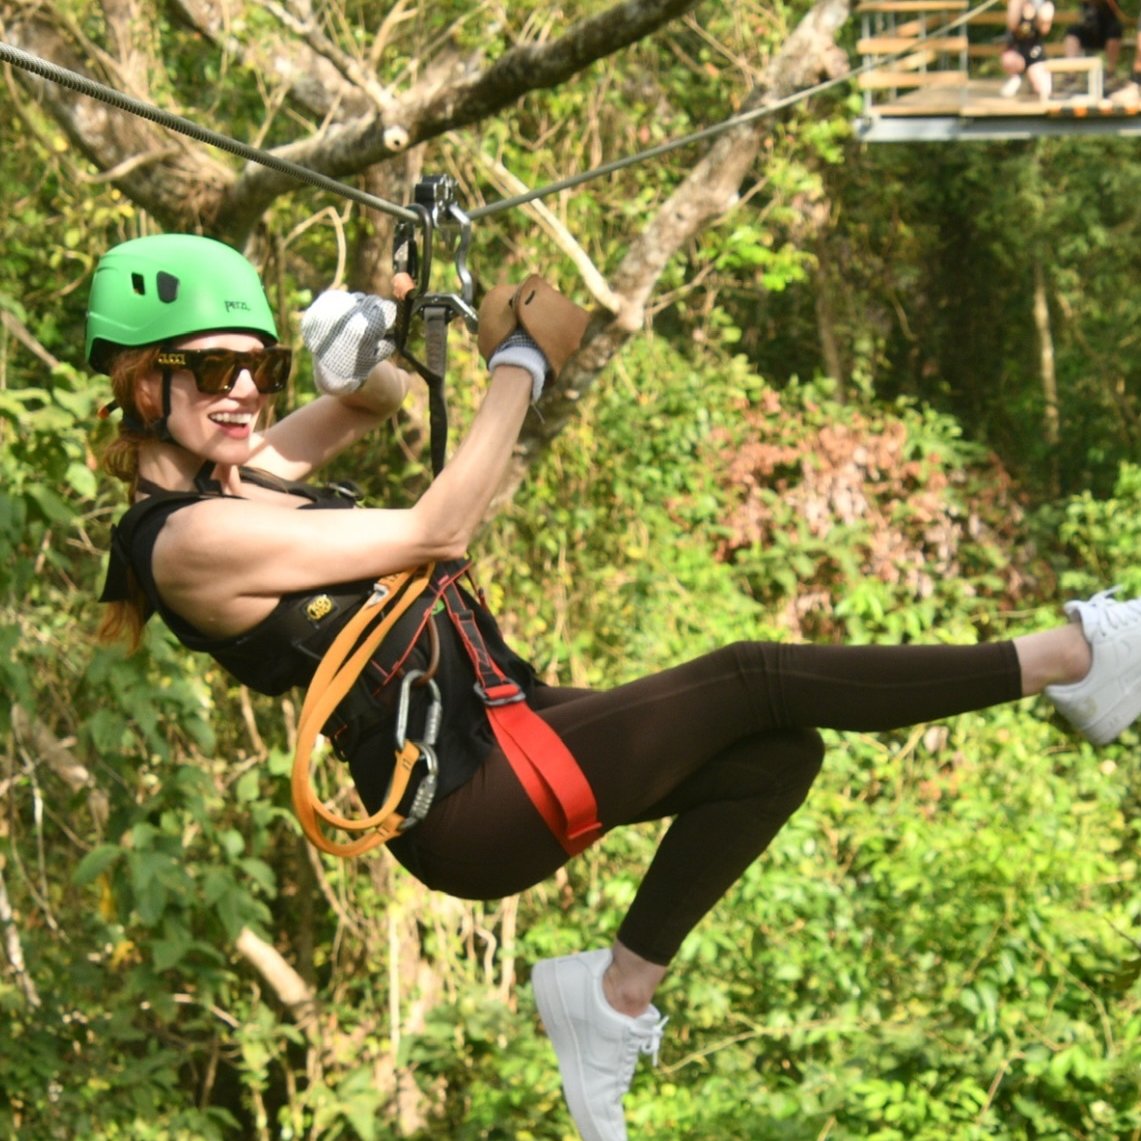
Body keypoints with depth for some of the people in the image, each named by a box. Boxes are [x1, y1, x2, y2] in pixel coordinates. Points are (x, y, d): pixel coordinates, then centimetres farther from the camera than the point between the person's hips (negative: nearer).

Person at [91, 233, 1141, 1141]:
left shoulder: (233, 474, 9)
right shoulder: (189, 537, -18)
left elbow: (378, 401, 24)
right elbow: (434, 532, -19)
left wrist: (365, 353, -1)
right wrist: (524, 363, -10)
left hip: (501, 728, 10)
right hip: (467, 802, -10)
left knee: (773, 753, 4)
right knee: (758, 682, -13)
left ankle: (620, 989, 10)